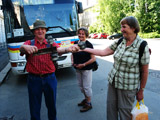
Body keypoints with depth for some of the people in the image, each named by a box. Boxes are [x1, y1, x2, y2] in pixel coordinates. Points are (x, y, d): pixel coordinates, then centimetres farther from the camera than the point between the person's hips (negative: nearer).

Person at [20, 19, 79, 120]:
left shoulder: (51, 44, 2)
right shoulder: (29, 43, 1)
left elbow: (59, 49, -19)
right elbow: (21, 48, -22)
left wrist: (68, 49, -44)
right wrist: (26, 47, -48)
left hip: (50, 78, 1)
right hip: (34, 79, -1)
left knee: (51, 104, 18)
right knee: (34, 107, 13)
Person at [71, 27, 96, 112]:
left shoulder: (89, 45, -15)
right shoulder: (75, 43, 4)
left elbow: (93, 58, -16)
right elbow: (72, 54, 16)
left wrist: (83, 64, -19)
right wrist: (73, 62, -2)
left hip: (86, 69, -7)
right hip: (77, 69, 7)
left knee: (86, 86, 3)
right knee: (80, 85, 19)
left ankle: (88, 103, 22)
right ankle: (86, 99, 41)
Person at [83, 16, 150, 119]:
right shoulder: (120, 42, 0)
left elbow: (144, 71, -10)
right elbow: (103, 52, 4)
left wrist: (141, 91, -4)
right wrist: (85, 49, 1)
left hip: (128, 87, -5)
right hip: (113, 81, 5)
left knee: (124, 111, 10)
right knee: (111, 107, 16)